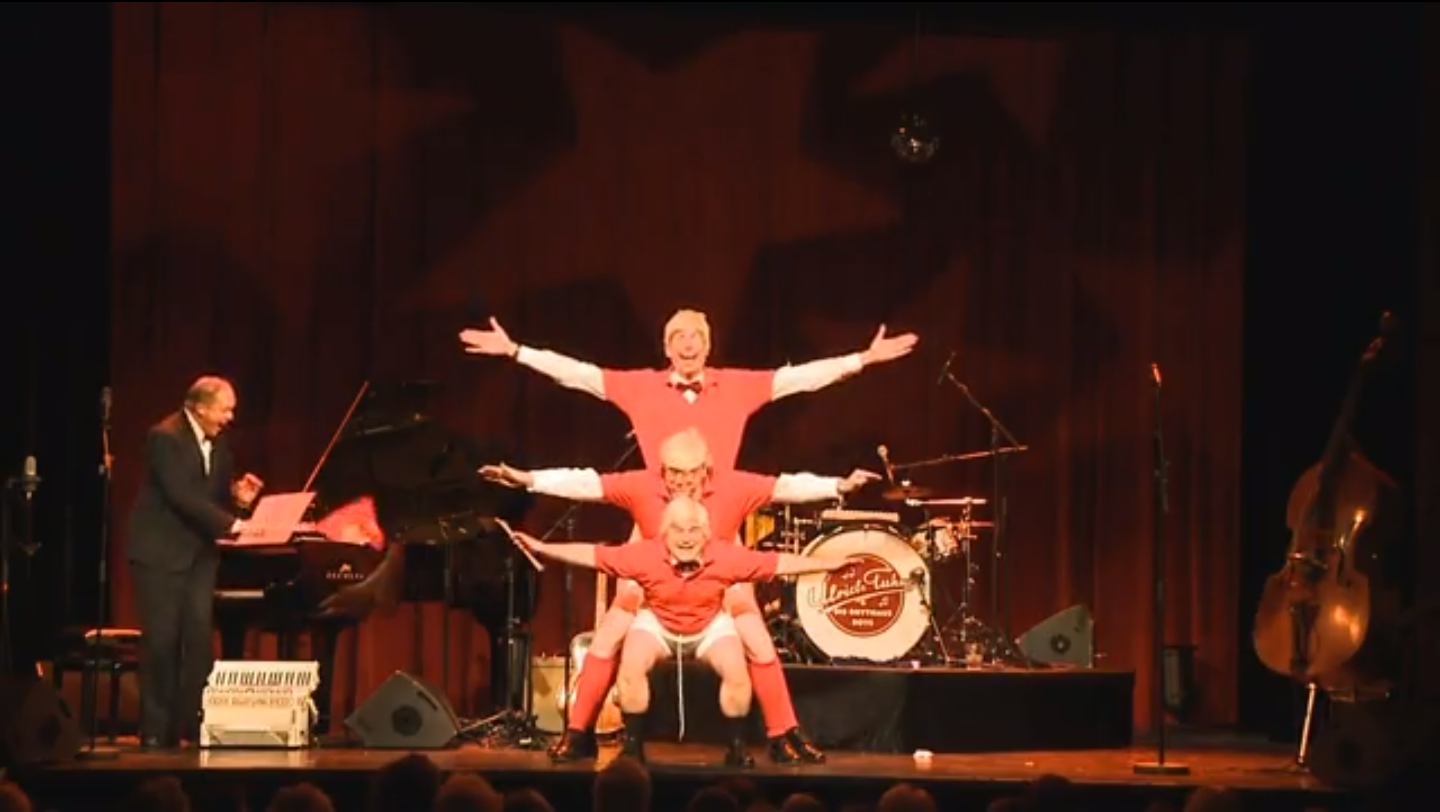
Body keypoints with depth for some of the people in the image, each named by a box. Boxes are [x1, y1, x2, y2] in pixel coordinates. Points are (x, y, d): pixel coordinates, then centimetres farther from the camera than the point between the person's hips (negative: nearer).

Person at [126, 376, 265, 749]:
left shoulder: (218, 443, 8)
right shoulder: (165, 437, -15)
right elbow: (182, 495, -23)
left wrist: (238, 496, -9)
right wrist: (229, 523, -27)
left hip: (200, 551, 6)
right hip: (161, 551, -6)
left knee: (199, 636, -1)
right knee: (162, 639, -4)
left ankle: (192, 721, 4)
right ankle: (156, 729, 3)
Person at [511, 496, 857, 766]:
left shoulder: (726, 556, -26)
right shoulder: (645, 555, -27)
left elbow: (777, 563, -19)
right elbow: (594, 555, -22)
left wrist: (828, 565, -20)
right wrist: (544, 548, -26)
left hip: (711, 625, 0)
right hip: (657, 623, 0)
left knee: (737, 674, -25)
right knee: (630, 669, -27)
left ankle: (737, 747, -3)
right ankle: (633, 745, -8)